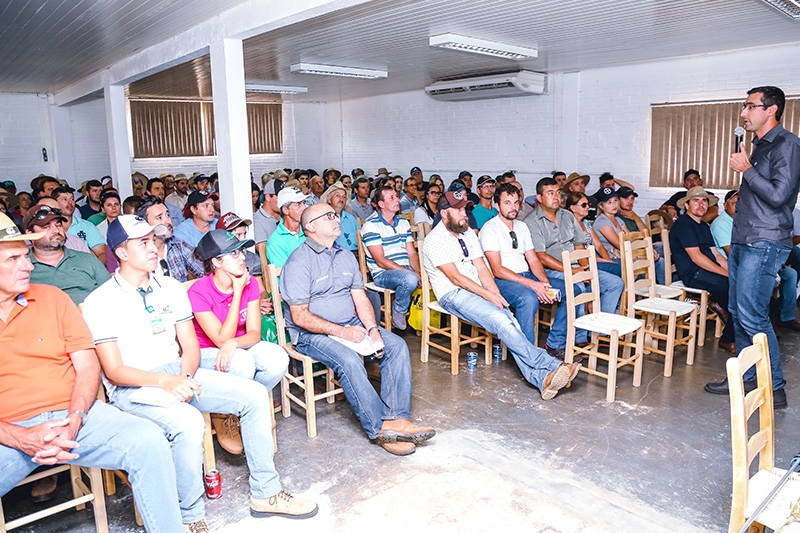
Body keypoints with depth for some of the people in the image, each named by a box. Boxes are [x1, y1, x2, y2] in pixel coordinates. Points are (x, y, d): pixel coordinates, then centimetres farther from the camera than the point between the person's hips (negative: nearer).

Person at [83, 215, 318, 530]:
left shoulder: (171, 288, 10)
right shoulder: (100, 302, -6)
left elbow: (190, 346, 8)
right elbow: (114, 371, -11)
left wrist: (185, 376, -13)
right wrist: (165, 381, -25)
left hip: (179, 374, 6)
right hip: (132, 388, -6)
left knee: (254, 395, -10)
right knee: (188, 422, -35)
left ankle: (264, 493, 2)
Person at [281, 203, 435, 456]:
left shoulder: (345, 256, 13)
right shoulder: (299, 262, -10)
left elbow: (360, 299, 10)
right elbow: (299, 316, -16)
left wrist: (372, 328, -9)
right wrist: (341, 332, -22)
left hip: (352, 324, 7)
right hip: (313, 333, -7)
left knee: (397, 346, -12)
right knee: (349, 360, -33)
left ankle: (397, 418, -17)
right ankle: (379, 428, -21)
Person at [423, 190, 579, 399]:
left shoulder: (468, 234, 15)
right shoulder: (434, 240, -7)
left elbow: (481, 268, 11)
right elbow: (455, 277, -14)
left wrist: (496, 294, -6)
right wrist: (488, 295, -19)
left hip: (477, 290, 6)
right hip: (453, 295, -6)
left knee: (509, 322, -20)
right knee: (501, 320, -27)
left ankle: (540, 377, -32)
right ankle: (550, 365, -27)